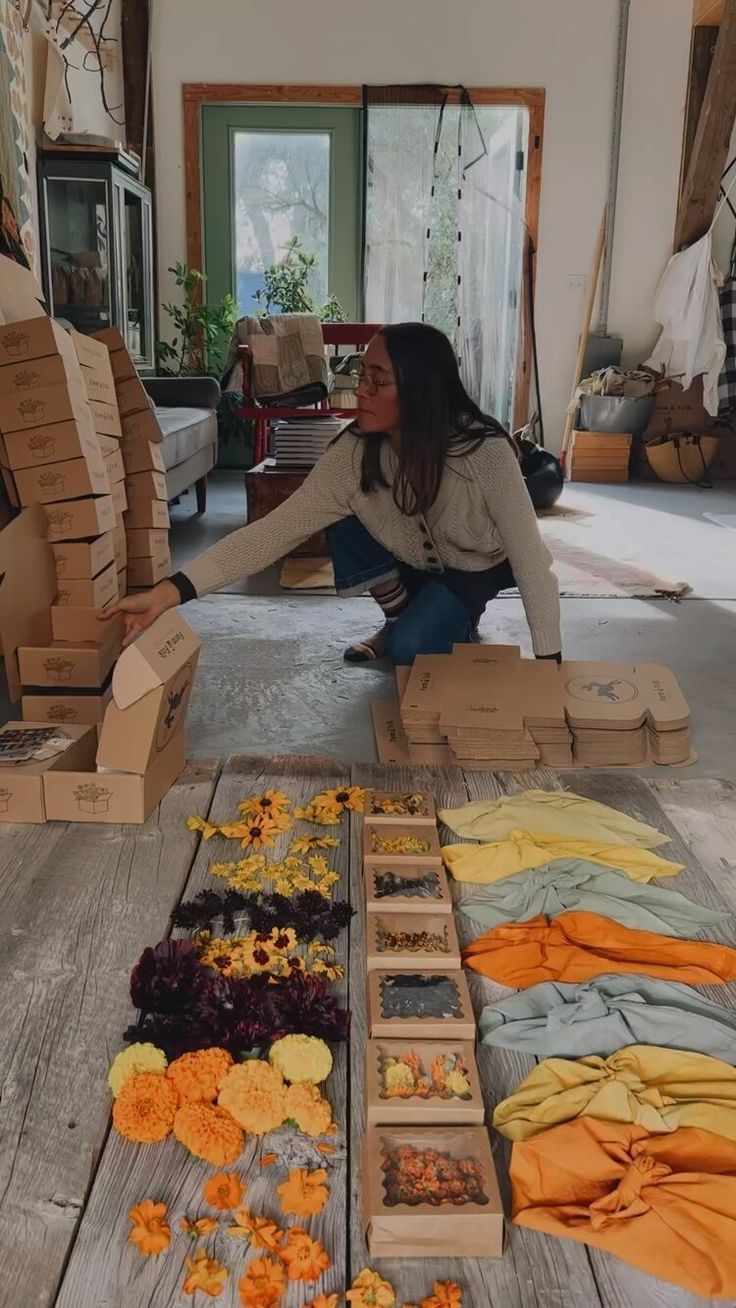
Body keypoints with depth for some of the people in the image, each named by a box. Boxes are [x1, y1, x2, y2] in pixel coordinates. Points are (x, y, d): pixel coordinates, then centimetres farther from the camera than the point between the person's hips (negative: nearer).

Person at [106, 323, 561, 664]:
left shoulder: (484, 452, -38)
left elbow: (531, 560, -33)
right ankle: (403, 615, 3)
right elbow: (278, 529, -33)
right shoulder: (354, 454, -28)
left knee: (410, 649, -24)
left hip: (478, 566, -3)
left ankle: (460, 619, 11)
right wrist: (171, 591, -44)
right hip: (417, 561, 3)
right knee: (346, 528, -24)